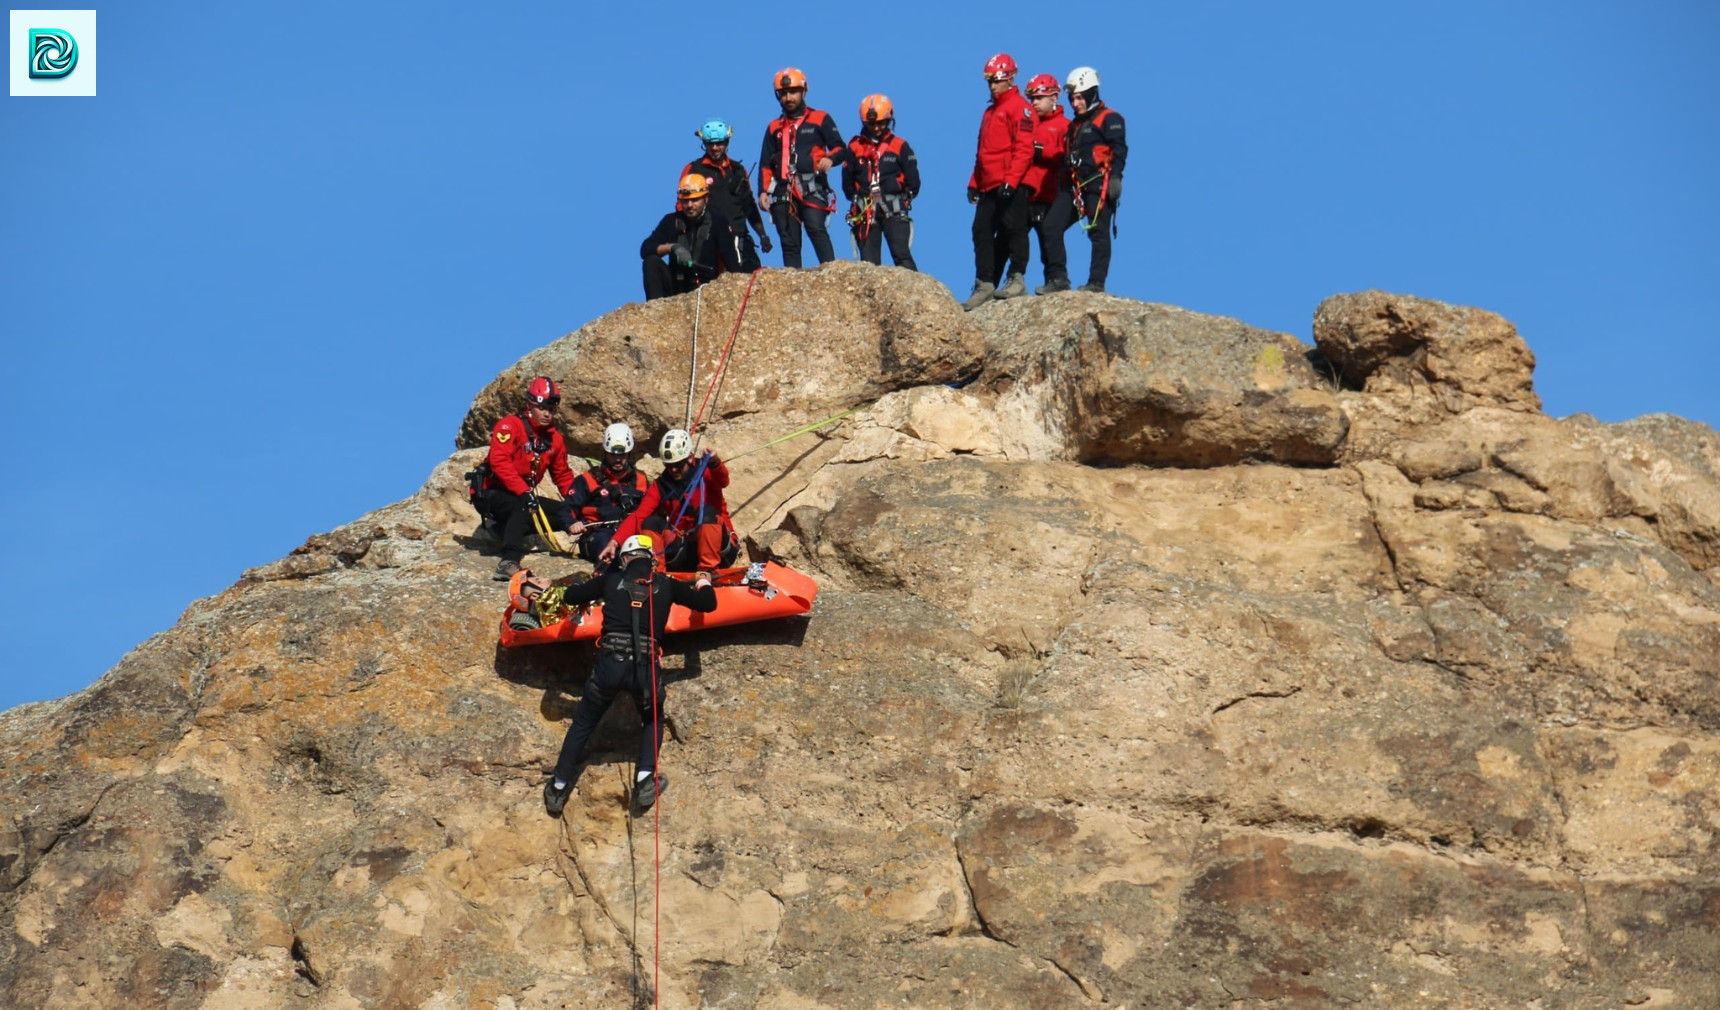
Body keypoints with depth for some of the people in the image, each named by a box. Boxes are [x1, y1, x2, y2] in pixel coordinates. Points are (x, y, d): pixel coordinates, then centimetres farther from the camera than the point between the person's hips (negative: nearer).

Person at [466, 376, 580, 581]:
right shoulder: (510, 426, -13)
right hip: (490, 494, -8)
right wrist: (524, 492, -35)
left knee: (564, 513, -7)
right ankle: (509, 561, -49)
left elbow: (563, 476, 15)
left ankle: (504, 527, 4)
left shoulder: (554, 439, 8)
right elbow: (499, 462, -26)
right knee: (522, 508, -37)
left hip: (523, 495, 8)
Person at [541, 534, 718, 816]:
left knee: (583, 723, 19)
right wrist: (703, 585, 42)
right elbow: (708, 604, 20)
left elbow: (570, 597, 17)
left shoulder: (612, 579, 11)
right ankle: (646, 779, 11)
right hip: (645, 667, 0)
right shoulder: (665, 584, 12)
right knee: (652, 719, 29)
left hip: (609, 664, 0)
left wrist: (593, 587, 39)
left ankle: (558, 788, 20)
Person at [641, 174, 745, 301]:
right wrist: (672, 247, -22)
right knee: (652, 262, -20)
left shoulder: (717, 222, -2)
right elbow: (645, 249, -4)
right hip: (676, 285, 3)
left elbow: (732, 262, -13)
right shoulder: (672, 221, 6)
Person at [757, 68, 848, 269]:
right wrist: (763, 191, 4)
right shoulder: (774, 127, 21)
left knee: (816, 229, -25)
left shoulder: (820, 119, 11)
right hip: (783, 191, 4)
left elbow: (841, 149, 5)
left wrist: (830, 158, -18)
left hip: (811, 189, -4)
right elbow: (765, 164, 19)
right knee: (789, 242, 0)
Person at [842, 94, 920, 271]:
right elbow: (847, 182, 13)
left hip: (893, 211, -2)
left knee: (902, 256, -12)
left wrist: (903, 199, 2)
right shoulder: (855, 147, 9)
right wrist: (858, 199, 6)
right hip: (865, 213, 2)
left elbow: (913, 182, 8)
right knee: (869, 261, 1)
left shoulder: (900, 147, 6)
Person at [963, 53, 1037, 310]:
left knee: (1012, 230, -5)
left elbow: (1024, 149, -15)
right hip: (989, 186, 9)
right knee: (982, 232, 4)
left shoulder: (1019, 107, -5)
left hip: (1010, 185, -9)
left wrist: (1011, 180, -22)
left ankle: (1017, 279, 1)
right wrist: (974, 182, 20)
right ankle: (984, 286, 5)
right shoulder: (990, 111, 23)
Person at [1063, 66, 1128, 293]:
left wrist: (1115, 177, -21)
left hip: (1099, 184, -9)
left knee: (1098, 233, -8)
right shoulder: (1075, 125, 24)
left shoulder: (1109, 119, -2)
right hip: (1077, 186, 9)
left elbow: (1120, 149, -11)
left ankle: (1097, 282, -9)